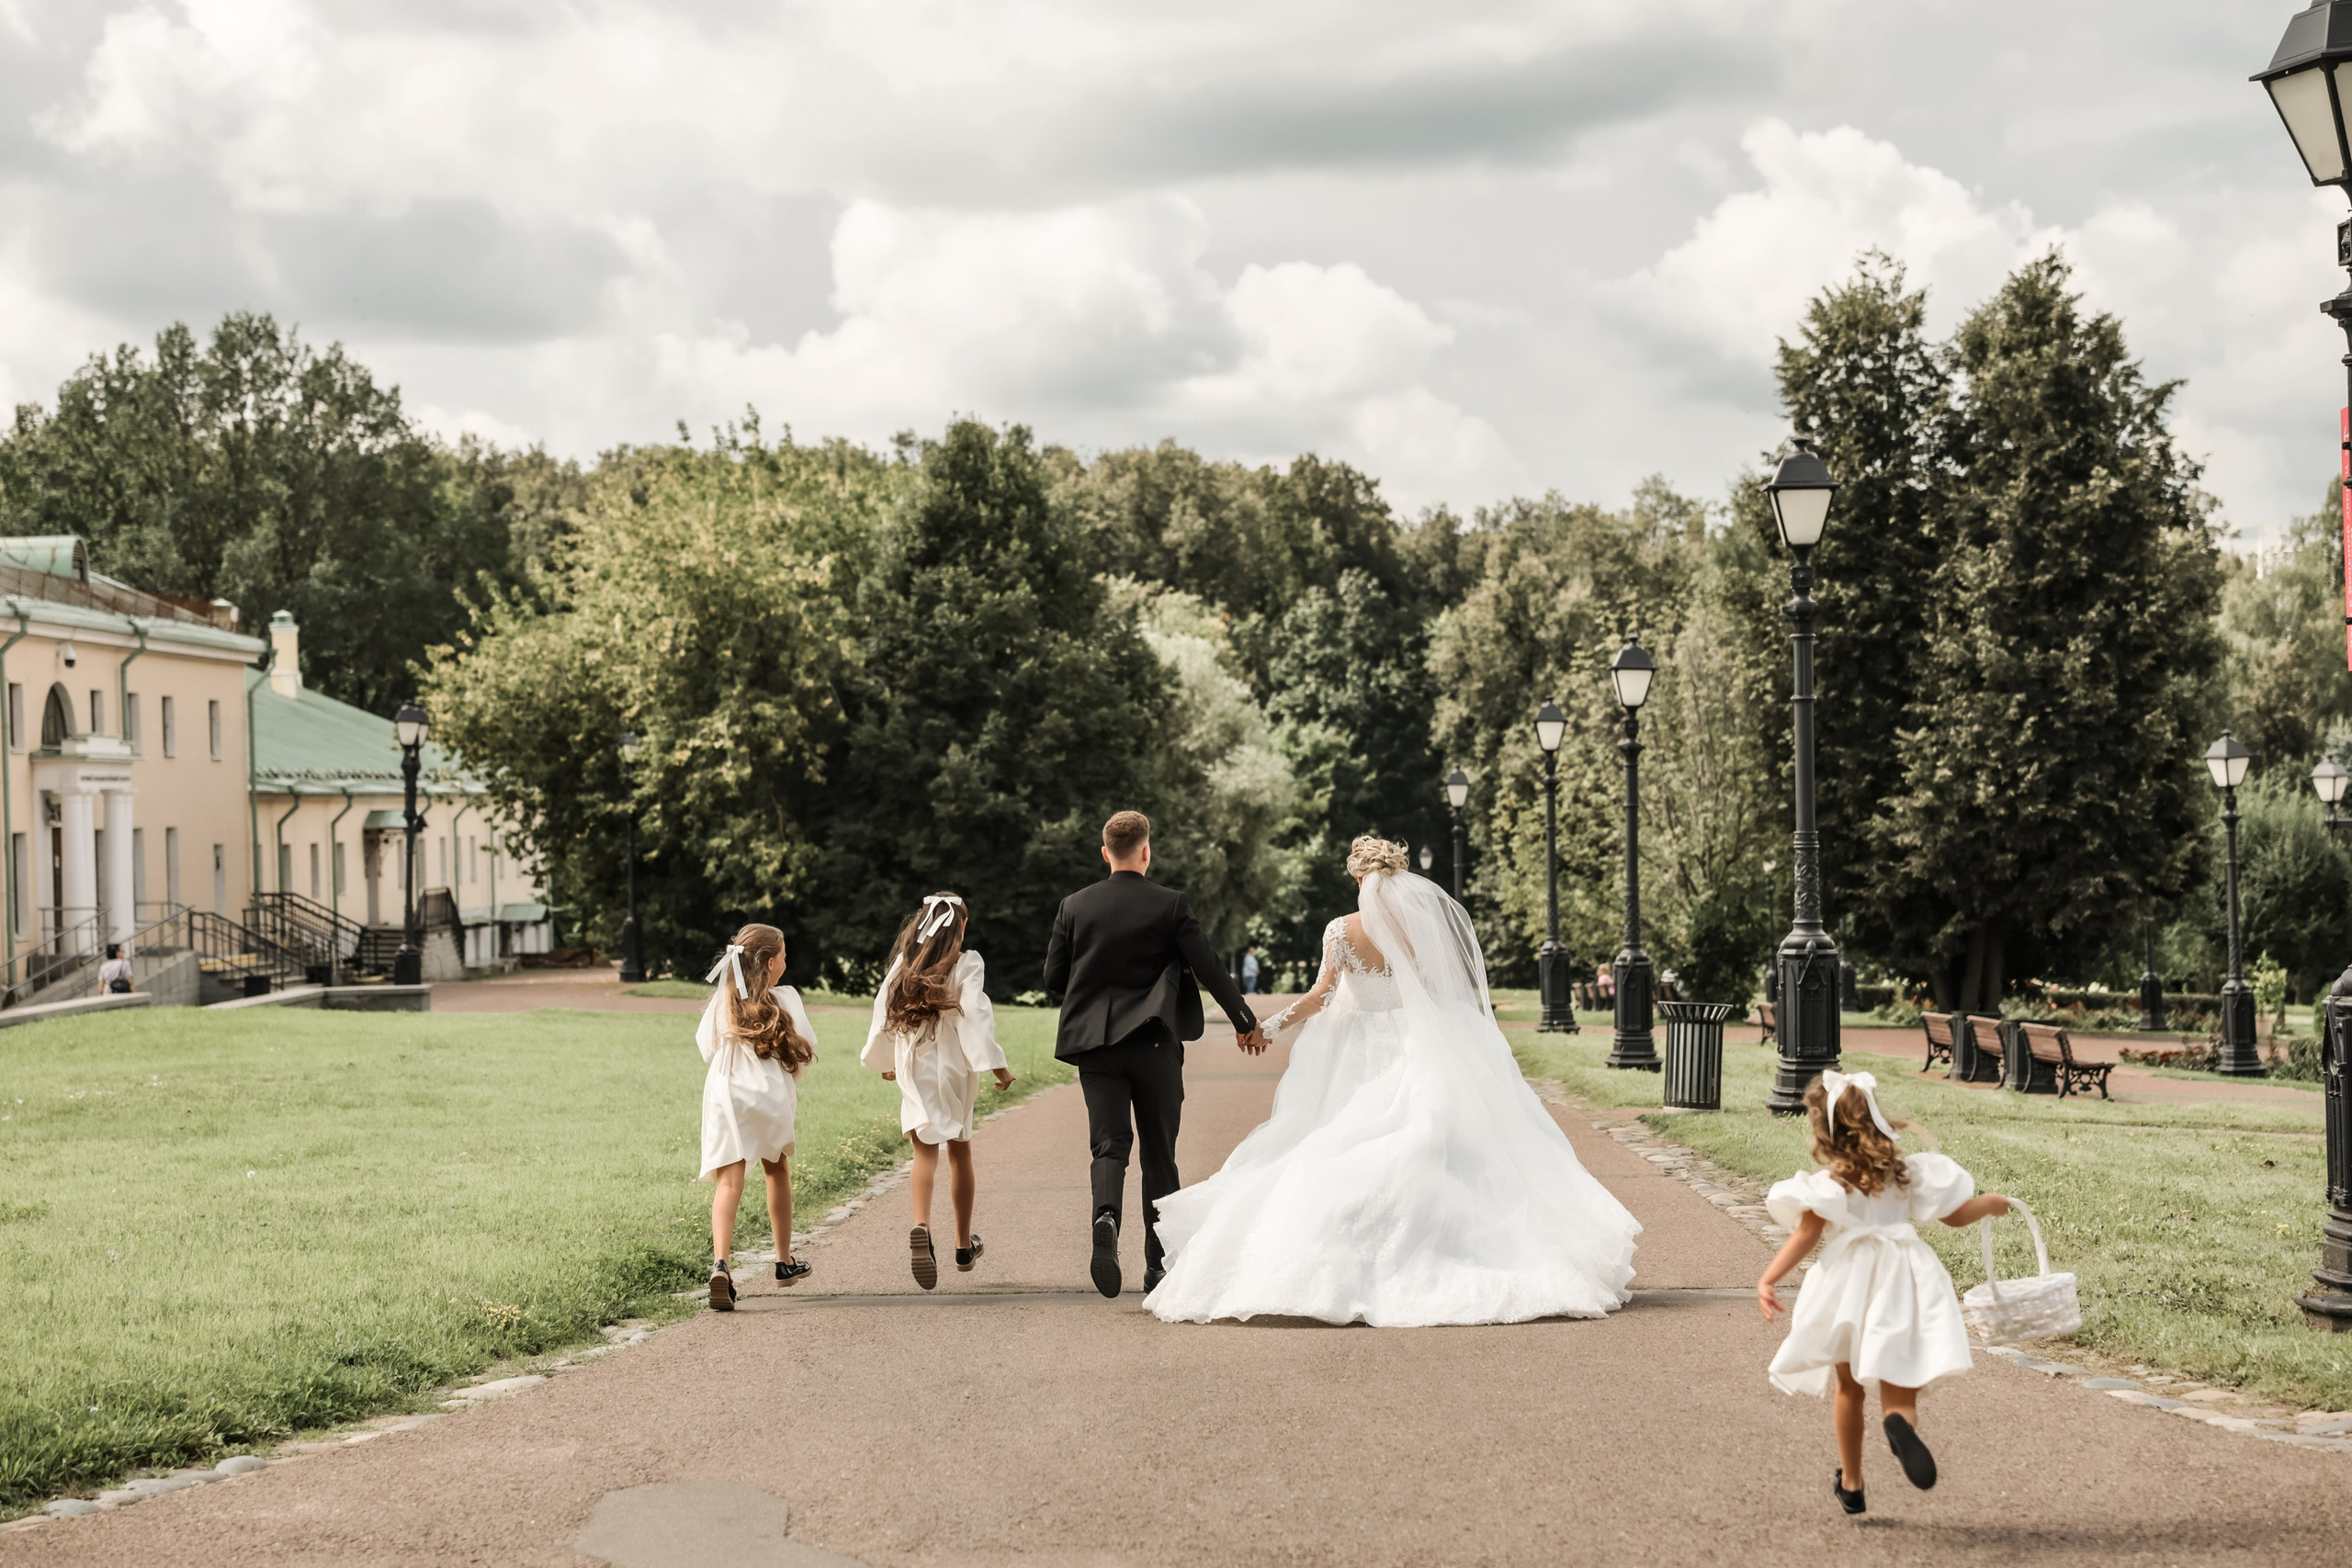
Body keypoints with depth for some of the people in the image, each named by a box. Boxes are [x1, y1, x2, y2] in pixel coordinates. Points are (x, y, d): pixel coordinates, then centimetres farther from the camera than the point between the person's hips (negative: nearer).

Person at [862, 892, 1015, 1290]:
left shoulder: (904, 964, 6)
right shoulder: (966, 965, -5)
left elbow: (884, 1012, 11)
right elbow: (975, 1016, -15)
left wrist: (884, 1061, 26)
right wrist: (996, 1064, -16)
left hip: (912, 1068, 2)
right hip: (953, 1067, -2)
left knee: (925, 1151, -3)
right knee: (959, 1152, 14)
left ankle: (921, 1226, -31)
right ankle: (964, 1245, 25)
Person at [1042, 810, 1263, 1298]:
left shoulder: (1074, 906, 2)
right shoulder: (1169, 905, -4)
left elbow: (1053, 978, 5)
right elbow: (1209, 967, -4)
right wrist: (1245, 1022, 8)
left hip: (1095, 1043, 1)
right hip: (1154, 1043, -1)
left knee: (1110, 1145, 0)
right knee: (1159, 1153, 9)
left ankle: (1106, 1218, -32)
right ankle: (1158, 1266, 11)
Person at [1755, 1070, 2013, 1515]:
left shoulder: (1829, 1183, -3)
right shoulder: (1909, 1171, 7)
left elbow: (1808, 1232, -17)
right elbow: (1956, 1214, 13)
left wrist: (1769, 1279, -23)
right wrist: (1990, 1204, 33)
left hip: (1849, 1284, -1)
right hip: (1903, 1282, 1)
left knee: (1849, 1388, 19)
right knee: (1898, 1389, 1)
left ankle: (1850, 1483, 28)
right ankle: (1901, 1421, -37)